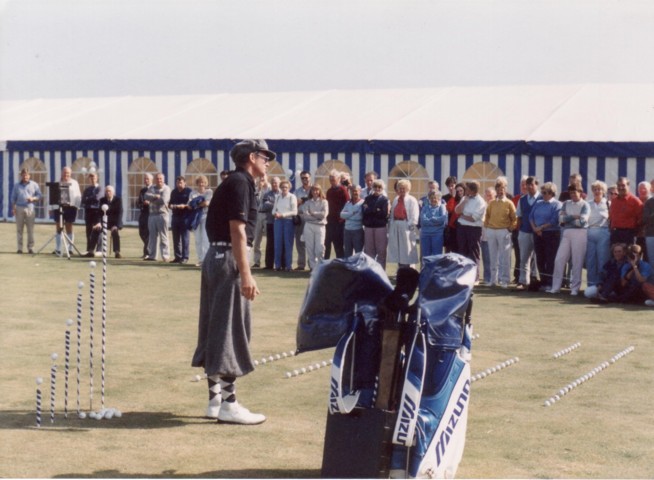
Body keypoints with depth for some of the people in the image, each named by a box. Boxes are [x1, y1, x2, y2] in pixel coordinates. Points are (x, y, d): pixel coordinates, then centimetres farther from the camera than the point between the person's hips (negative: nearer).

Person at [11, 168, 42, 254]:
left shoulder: (34, 185, 10)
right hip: (19, 209, 1)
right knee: (19, 229, 0)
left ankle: (30, 247, -1)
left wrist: (33, 198, -12)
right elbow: (13, 198, 13)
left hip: (30, 209, -1)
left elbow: (40, 196, 7)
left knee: (30, 229, -4)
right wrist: (13, 208, 0)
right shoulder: (17, 186, 14)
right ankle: (19, 247, 3)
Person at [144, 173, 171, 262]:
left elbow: (163, 200, -16)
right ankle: (151, 255, 16)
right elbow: (147, 196, -3)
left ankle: (166, 256, -3)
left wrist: (152, 199, -5)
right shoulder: (152, 187, 14)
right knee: (152, 236, 9)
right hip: (152, 214, 5)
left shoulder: (166, 188, -2)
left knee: (163, 236, -6)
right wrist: (156, 196, -15)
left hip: (162, 214, -5)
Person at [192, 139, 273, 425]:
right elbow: (237, 230, -19)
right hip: (229, 258, -10)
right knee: (231, 329, -7)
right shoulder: (240, 183, -12)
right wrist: (246, 274, -23)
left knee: (215, 329, 11)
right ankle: (228, 405, -3)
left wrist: (242, 271, 20)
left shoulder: (235, 182, 18)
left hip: (216, 257, 10)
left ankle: (215, 400, 18)